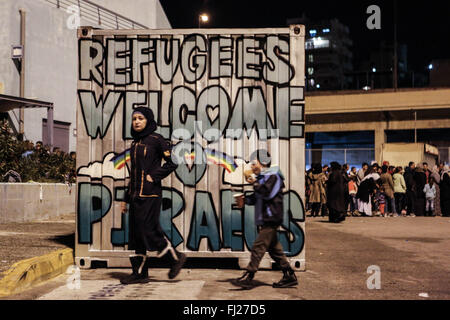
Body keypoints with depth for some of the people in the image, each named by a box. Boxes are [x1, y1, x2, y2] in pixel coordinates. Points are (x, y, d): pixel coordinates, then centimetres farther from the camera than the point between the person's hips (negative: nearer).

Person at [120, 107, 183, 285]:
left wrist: (154, 176, -13)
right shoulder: (135, 143, 16)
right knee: (136, 232, 6)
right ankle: (139, 272, 12)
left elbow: (172, 162, -8)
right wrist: (126, 198, 19)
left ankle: (176, 257, 9)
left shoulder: (155, 139, -5)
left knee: (148, 230, -9)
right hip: (136, 194, 8)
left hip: (150, 193, -8)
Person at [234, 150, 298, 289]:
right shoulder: (262, 178, 20)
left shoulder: (273, 176, -7)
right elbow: (257, 197, 23)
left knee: (258, 247, -12)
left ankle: (248, 278, -13)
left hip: (271, 219, -10)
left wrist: (254, 183, -12)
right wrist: (245, 199, 5)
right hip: (264, 219, 10)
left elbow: (267, 193, -22)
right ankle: (290, 276, 15)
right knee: (274, 249, 10)